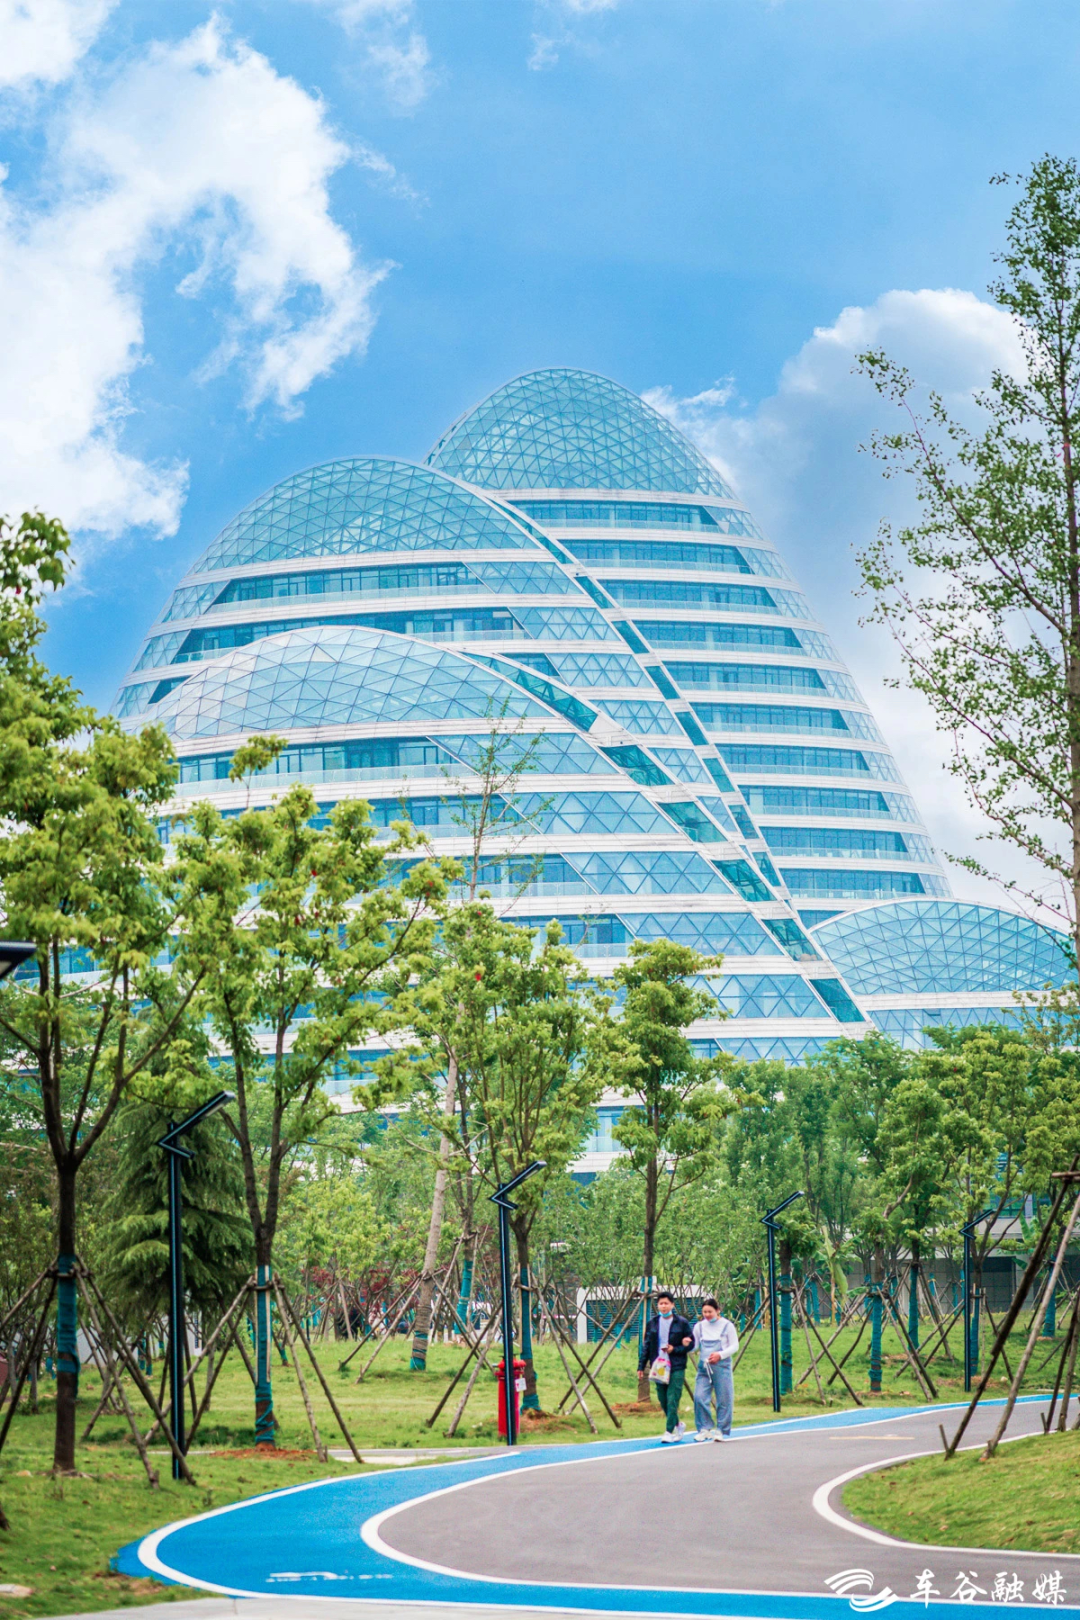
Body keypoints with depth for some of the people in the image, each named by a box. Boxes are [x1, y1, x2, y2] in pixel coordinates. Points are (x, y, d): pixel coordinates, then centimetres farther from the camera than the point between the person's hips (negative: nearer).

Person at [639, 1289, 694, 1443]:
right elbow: (646, 1345, 12)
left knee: (672, 1400, -9)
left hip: (676, 1367, -4)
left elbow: (691, 1344, 1)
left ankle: (669, 1431, -6)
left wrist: (674, 1350, -13)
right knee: (663, 1400, 8)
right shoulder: (652, 1323, 8)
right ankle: (678, 1425, 28)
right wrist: (641, 1365, 7)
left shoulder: (681, 1323, -2)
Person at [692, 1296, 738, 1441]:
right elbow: (694, 1346, 15)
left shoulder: (727, 1325, 1)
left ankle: (722, 1431, 9)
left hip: (721, 1366, -3)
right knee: (699, 1397, -8)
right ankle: (705, 1428, 1)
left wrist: (720, 1355, -14)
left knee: (723, 1399, -1)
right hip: (703, 1366, 3)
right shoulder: (699, 1326, 11)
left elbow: (734, 1346, 1)